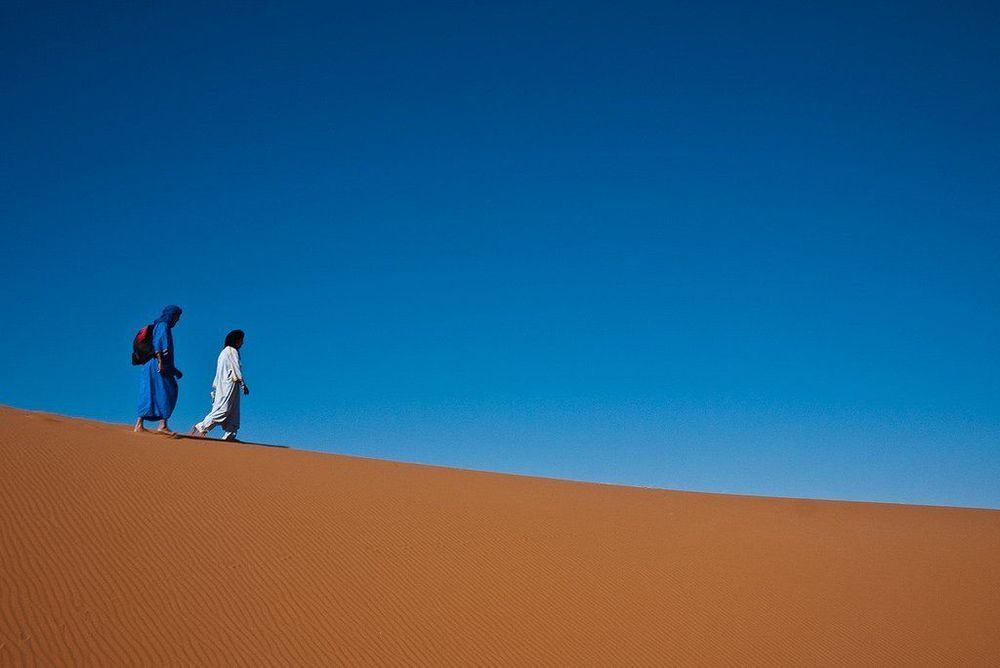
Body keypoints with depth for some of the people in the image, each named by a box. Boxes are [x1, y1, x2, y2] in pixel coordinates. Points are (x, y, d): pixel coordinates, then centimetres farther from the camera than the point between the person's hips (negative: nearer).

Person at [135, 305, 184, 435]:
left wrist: (174, 370, 25)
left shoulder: (163, 327, 24)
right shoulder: (163, 326, -5)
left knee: (150, 395, 7)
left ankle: (139, 425, 5)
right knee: (165, 394, -11)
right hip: (157, 366, -10)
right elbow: (157, 345, -18)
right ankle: (163, 425, -15)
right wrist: (160, 362, -26)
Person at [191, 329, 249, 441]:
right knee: (223, 410, -12)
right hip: (229, 385, -10)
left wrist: (215, 389, 21)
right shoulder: (232, 351, -8)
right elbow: (237, 370, -13)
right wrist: (244, 385, -9)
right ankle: (201, 428, -14)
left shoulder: (224, 352, 19)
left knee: (233, 413, 7)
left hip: (221, 386, 10)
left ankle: (229, 435, 3)